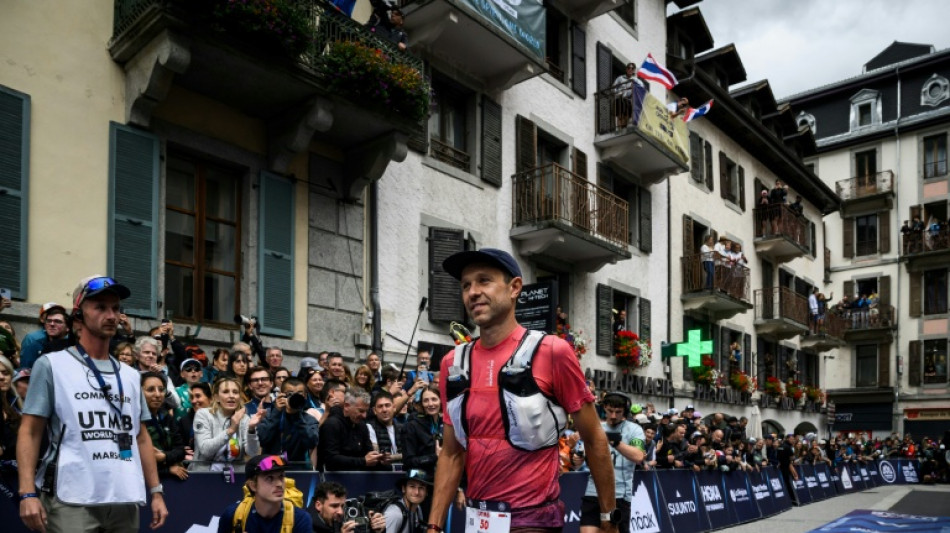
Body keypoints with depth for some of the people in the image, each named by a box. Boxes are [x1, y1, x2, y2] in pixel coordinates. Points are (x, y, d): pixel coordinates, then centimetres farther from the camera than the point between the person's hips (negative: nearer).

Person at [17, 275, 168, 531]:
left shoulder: (130, 375, 17)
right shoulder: (51, 365, 2)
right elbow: (30, 432, -3)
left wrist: (156, 492, 13)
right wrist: (28, 493, -12)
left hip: (126, 501, 5)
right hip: (71, 502, -5)